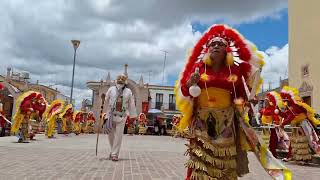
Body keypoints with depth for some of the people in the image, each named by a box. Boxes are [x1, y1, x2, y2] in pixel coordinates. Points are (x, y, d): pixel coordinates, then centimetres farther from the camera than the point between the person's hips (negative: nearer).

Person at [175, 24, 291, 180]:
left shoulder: (234, 69, 8)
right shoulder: (198, 67, 5)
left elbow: (240, 94, 11)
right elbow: (183, 91, 3)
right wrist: (190, 84, -16)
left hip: (225, 121, 2)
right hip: (202, 121, -1)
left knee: (225, 163, 4)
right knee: (200, 164, -9)